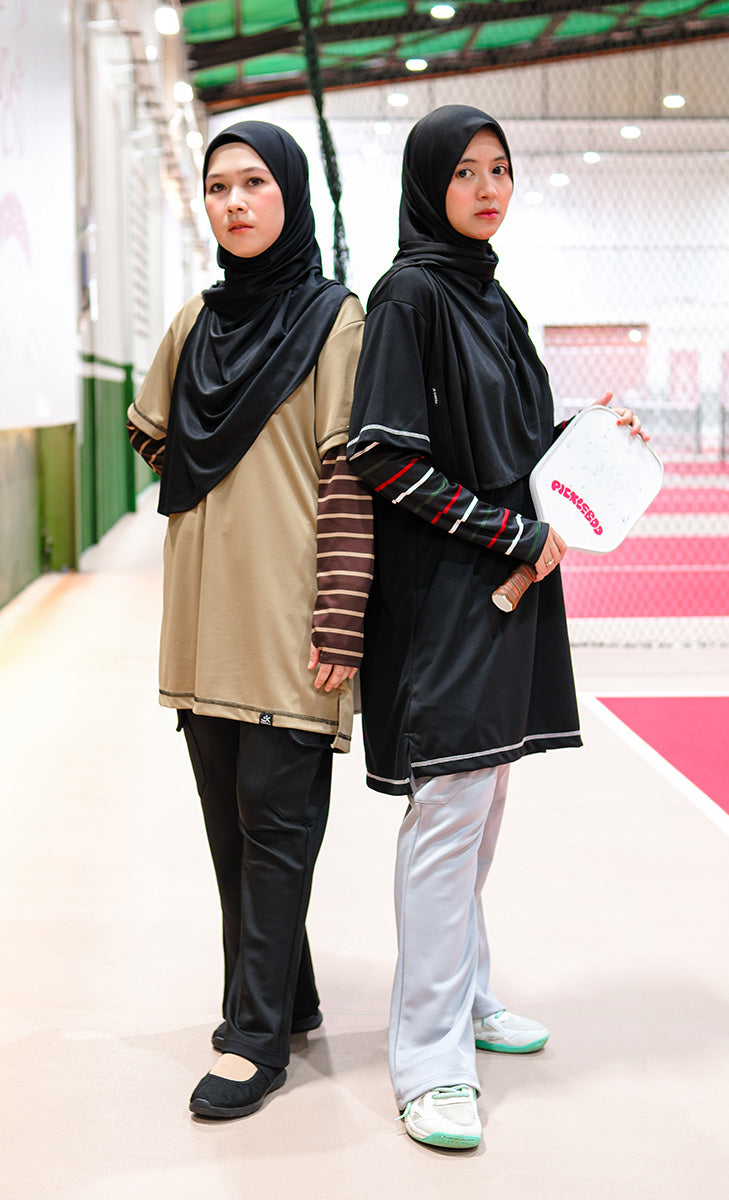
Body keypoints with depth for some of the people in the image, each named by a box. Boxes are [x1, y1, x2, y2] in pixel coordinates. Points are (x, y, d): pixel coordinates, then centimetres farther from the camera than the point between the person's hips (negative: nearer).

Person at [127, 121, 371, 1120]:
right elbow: (154, 437, 27)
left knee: (275, 819, -2)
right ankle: (288, 998, 25)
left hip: (287, 615, -6)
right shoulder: (196, 323, 13)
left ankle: (260, 1036, 6)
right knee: (230, 820, 11)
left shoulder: (336, 318, -4)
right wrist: (228, 493, 12)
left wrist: (340, 619, -16)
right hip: (206, 614, 6)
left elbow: (351, 475, -10)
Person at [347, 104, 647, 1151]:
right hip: (441, 587, -9)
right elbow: (385, 455, -19)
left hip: (505, 583, 9)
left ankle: (463, 994, 29)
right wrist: (514, 533, -16)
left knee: (481, 800, 15)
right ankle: (431, 1058, 0)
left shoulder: (489, 297, 15)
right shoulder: (411, 295, -11)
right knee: (450, 808, -8)